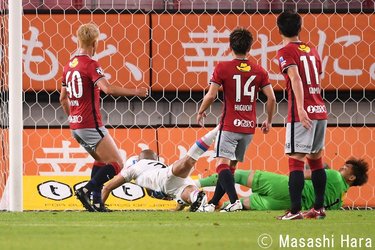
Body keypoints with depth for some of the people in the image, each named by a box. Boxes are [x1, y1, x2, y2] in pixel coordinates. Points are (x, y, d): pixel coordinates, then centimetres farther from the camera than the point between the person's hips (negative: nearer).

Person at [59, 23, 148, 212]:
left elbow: (63, 98, 21)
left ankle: (96, 203, 14)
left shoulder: (69, 65, 12)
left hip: (75, 125, 9)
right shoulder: (90, 64, -13)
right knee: (117, 164, -5)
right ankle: (86, 190, -18)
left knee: (101, 161, 23)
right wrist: (135, 92, -19)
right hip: (91, 124, -9)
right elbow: (108, 89, -27)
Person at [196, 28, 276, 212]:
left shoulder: (223, 68, -7)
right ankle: (213, 203, 20)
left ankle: (234, 201, -30)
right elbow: (271, 98, 0)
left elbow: (211, 95, -11)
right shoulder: (259, 71, 3)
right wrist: (269, 120, 14)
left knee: (222, 163, -10)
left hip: (229, 125, -5)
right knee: (230, 166, 14)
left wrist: (200, 112, 7)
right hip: (249, 127, 5)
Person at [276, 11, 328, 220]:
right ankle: (319, 207, 20)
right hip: (320, 109, 7)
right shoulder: (312, 50, 16)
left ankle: (296, 210, -15)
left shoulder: (286, 52, -4)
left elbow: (295, 78, -18)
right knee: (316, 159, 16)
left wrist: (301, 108, -26)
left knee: (296, 160, -8)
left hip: (302, 113, -7)